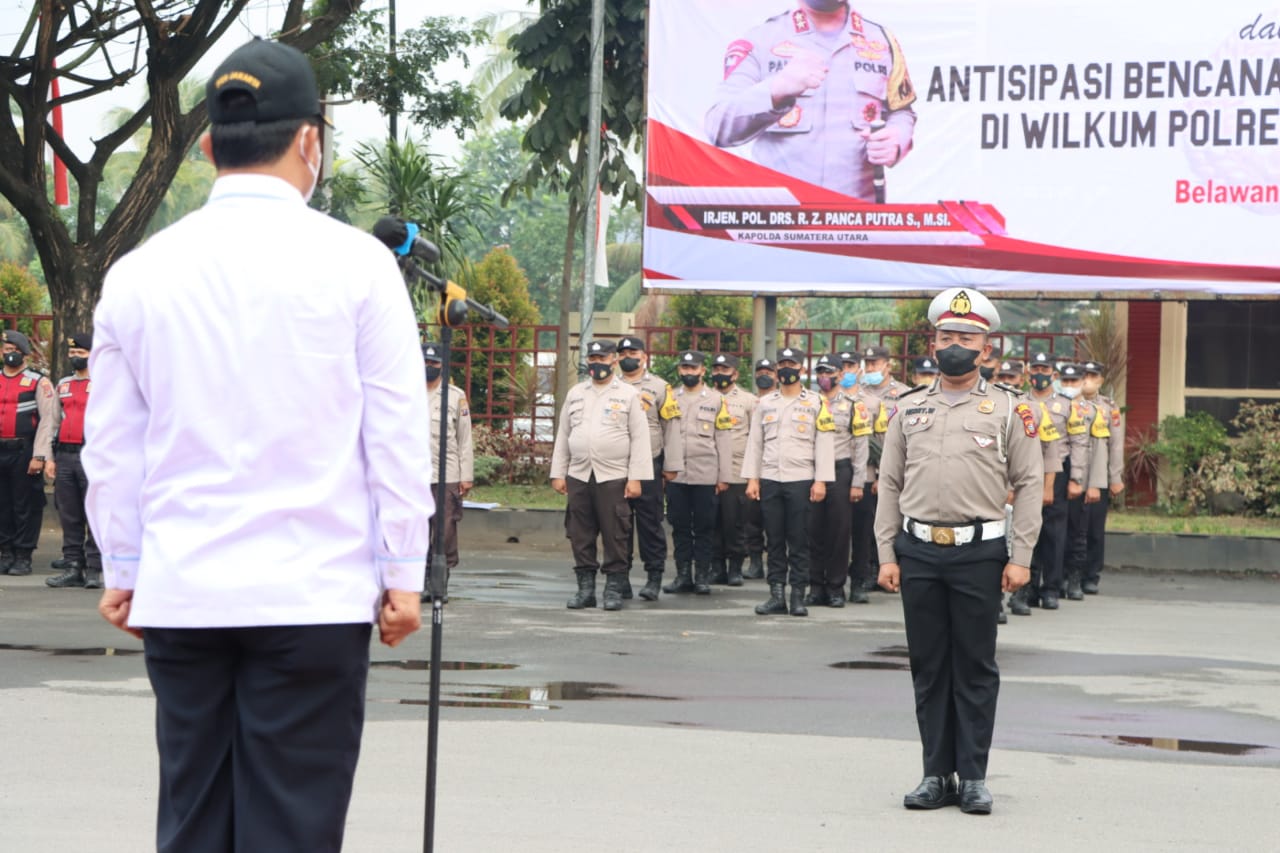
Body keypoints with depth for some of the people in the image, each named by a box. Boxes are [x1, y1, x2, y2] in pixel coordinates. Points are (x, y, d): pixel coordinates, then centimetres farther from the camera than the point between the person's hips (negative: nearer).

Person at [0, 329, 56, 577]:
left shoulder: (38, 382, 0)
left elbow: (48, 421, -6)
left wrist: (39, 456, -12)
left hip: (24, 452, -4)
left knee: (26, 507, -2)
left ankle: (23, 557, 3)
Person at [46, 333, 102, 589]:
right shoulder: (63, 384, 18)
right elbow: (54, 421, 20)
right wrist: (50, 457, 13)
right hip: (65, 457, 6)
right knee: (69, 517, 7)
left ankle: (94, 570, -3)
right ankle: (72, 569, 11)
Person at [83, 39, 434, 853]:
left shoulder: (139, 273, 4)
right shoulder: (354, 263, -5)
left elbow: (112, 444, 10)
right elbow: (397, 431, -3)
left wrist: (121, 570, 21)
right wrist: (403, 572, 3)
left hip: (179, 596, 3)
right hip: (313, 594, -3)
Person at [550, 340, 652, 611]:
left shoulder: (629, 395, 3)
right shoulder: (575, 394, 14)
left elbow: (640, 438, -1)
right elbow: (563, 435, 15)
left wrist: (635, 478, -8)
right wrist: (558, 473, 8)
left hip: (613, 477, -4)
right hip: (579, 476, 4)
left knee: (615, 535, -4)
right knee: (580, 535, 4)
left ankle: (614, 589, 4)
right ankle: (585, 587, 12)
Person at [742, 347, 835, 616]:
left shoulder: (816, 403, 3)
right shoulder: (765, 403, 13)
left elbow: (824, 443, -1)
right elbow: (755, 442, 12)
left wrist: (821, 481, -9)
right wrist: (752, 479, 5)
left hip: (801, 480, -3)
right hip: (770, 480, 3)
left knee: (799, 541, -2)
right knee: (774, 541, 4)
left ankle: (798, 597, 2)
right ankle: (777, 595, 8)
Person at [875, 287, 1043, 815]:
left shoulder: (1009, 411, 3)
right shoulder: (909, 410, 11)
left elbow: (1029, 484, 0)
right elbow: (890, 484, 11)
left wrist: (1020, 558, -6)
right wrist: (887, 554, 3)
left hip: (979, 552, -3)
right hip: (918, 552, 3)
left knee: (976, 669, 1)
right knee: (928, 667, 6)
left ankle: (973, 777, 6)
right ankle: (937, 775, 13)